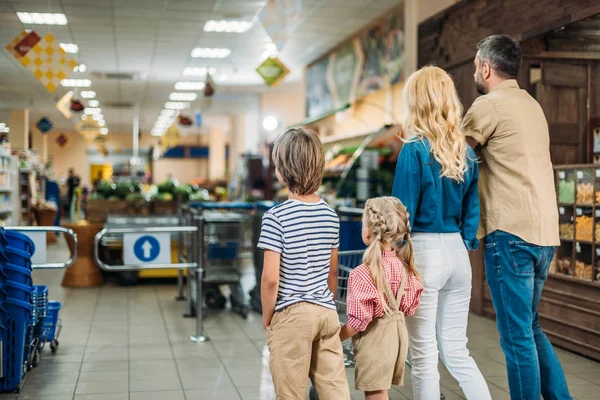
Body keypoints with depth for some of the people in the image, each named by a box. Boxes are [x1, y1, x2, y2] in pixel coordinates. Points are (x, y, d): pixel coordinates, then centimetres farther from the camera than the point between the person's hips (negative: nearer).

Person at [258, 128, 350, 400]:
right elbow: (332, 272, 12)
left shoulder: (276, 217, -13)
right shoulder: (330, 215, 4)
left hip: (291, 315, -5)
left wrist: (267, 318, -2)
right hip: (327, 313, 5)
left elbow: (271, 278, -15)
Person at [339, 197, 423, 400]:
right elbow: (410, 308, 6)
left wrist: (336, 338, -7)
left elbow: (359, 320, -21)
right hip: (397, 333, 7)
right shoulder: (403, 266, -4)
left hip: (374, 339, -7)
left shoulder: (362, 274, -24)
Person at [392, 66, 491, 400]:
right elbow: (472, 210, 11)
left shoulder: (415, 150, -11)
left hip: (423, 253, -6)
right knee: (456, 349, 16)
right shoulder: (467, 152, 7)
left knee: (424, 354, 6)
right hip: (458, 253, 6)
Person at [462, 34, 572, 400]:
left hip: (511, 233, -8)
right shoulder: (532, 105, 18)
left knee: (517, 335, -1)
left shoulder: (489, 105, -7)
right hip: (544, 233, 9)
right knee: (531, 328, 19)